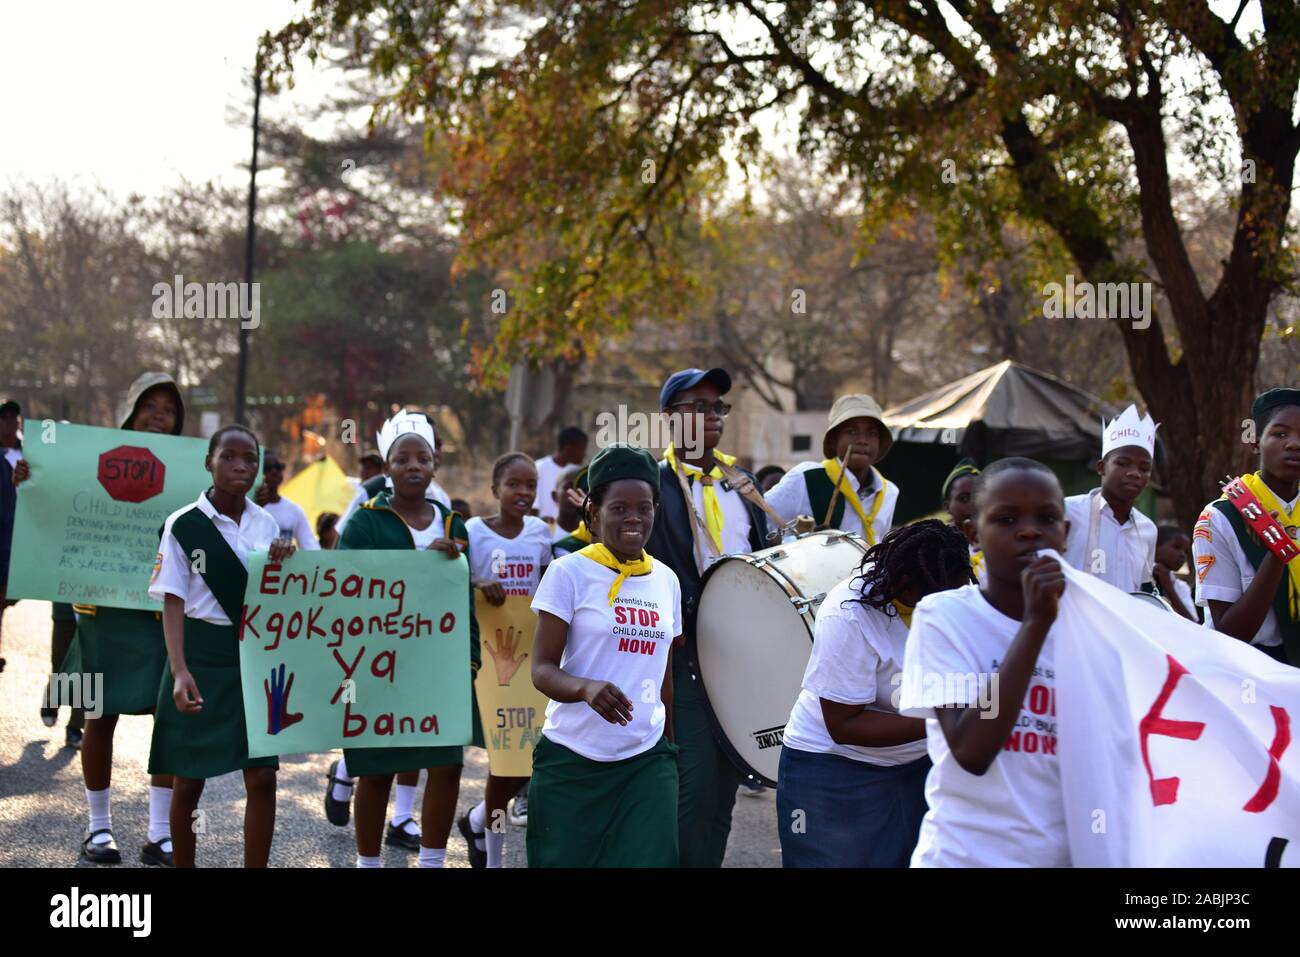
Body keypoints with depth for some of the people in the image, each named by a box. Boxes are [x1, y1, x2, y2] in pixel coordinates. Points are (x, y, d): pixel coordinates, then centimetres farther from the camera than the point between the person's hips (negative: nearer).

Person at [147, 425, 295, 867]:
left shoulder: (266, 524, 5)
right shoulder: (184, 524, -6)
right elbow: (173, 602, -8)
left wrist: (284, 562, -9)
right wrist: (179, 671, -19)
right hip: (202, 659, -3)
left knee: (262, 777, -2)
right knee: (189, 779, 4)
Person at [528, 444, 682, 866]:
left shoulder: (666, 580, 8)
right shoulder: (569, 572, -7)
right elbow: (543, 670, -11)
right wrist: (588, 687, -30)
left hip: (648, 760, 3)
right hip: (571, 760, -3)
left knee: (651, 859, -7)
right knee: (564, 861, 5)